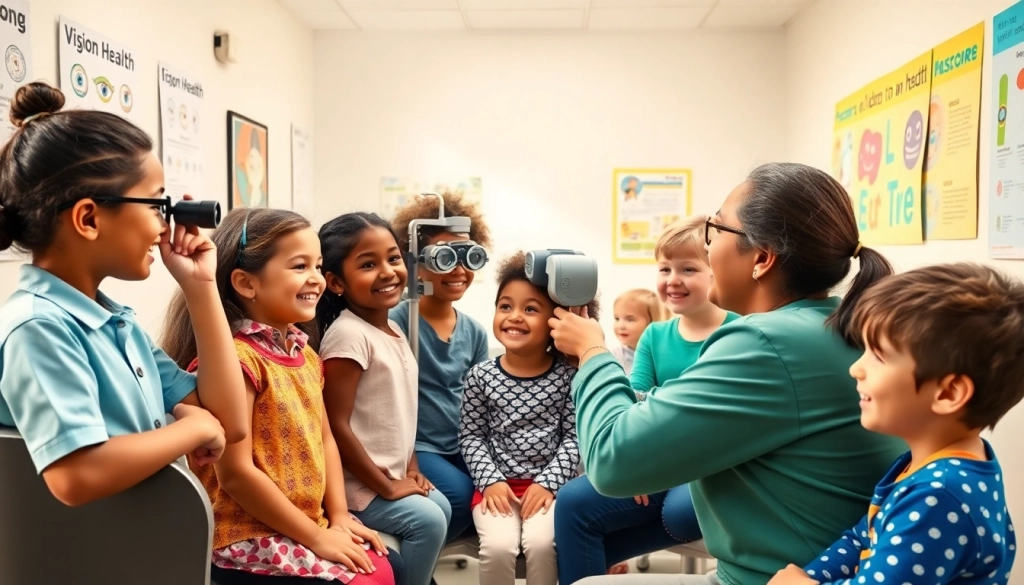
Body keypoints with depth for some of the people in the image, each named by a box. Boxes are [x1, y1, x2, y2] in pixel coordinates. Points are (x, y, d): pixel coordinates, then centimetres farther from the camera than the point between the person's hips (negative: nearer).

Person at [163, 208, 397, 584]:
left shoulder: (304, 354, 7)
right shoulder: (234, 358, -21)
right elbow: (235, 473, -22)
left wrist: (339, 515, 0)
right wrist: (316, 536, -15)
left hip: (311, 525, 8)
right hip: (248, 537, -8)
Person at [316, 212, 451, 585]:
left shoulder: (392, 330, 6)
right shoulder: (348, 334, -23)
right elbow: (336, 425, -25)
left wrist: (411, 469, 8)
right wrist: (386, 486, -18)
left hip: (391, 473, 9)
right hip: (356, 483, -9)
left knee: (441, 506, 15)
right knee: (427, 520, -12)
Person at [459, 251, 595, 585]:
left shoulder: (567, 376, -5)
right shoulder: (481, 376, -3)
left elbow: (573, 438, -4)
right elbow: (470, 435, 1)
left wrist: (548, 482, -11)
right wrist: (491, 480, -10)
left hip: (548, 484, 0)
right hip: (498, 485, 1)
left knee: (541, 543, -23)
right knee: (499, 545, -22)